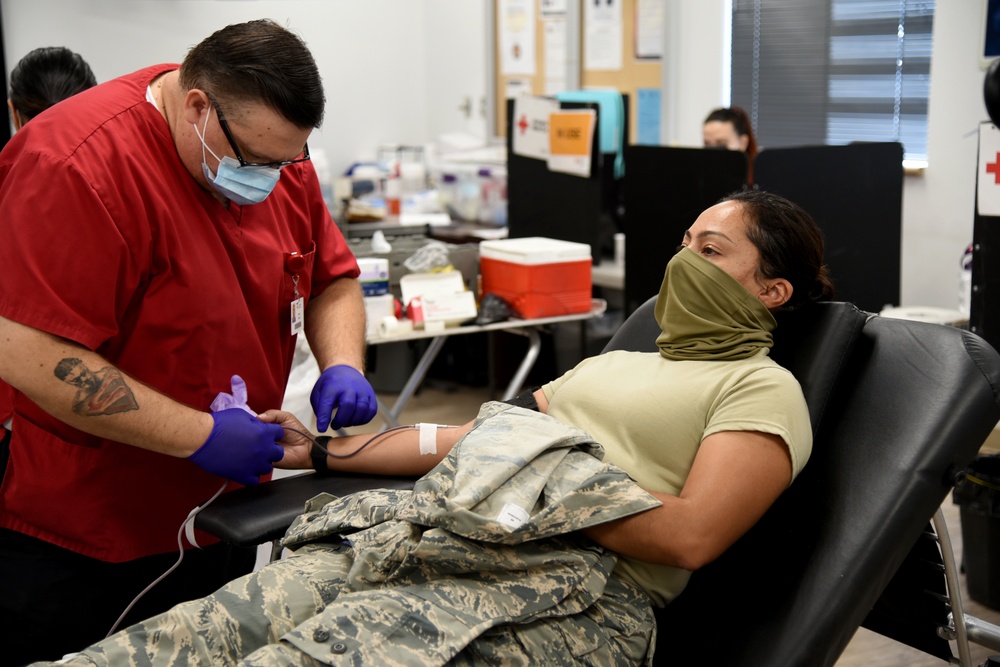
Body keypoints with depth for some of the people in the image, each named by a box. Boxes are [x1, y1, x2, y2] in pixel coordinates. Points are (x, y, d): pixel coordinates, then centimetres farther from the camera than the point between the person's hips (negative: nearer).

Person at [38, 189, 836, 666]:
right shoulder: (615, 363, 29)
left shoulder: (763, 388, 6)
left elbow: (688, 536, -10)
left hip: (572, 590, -7)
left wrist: (538, 488, -9)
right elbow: (476, 437, 27)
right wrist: (327, 451, 22)